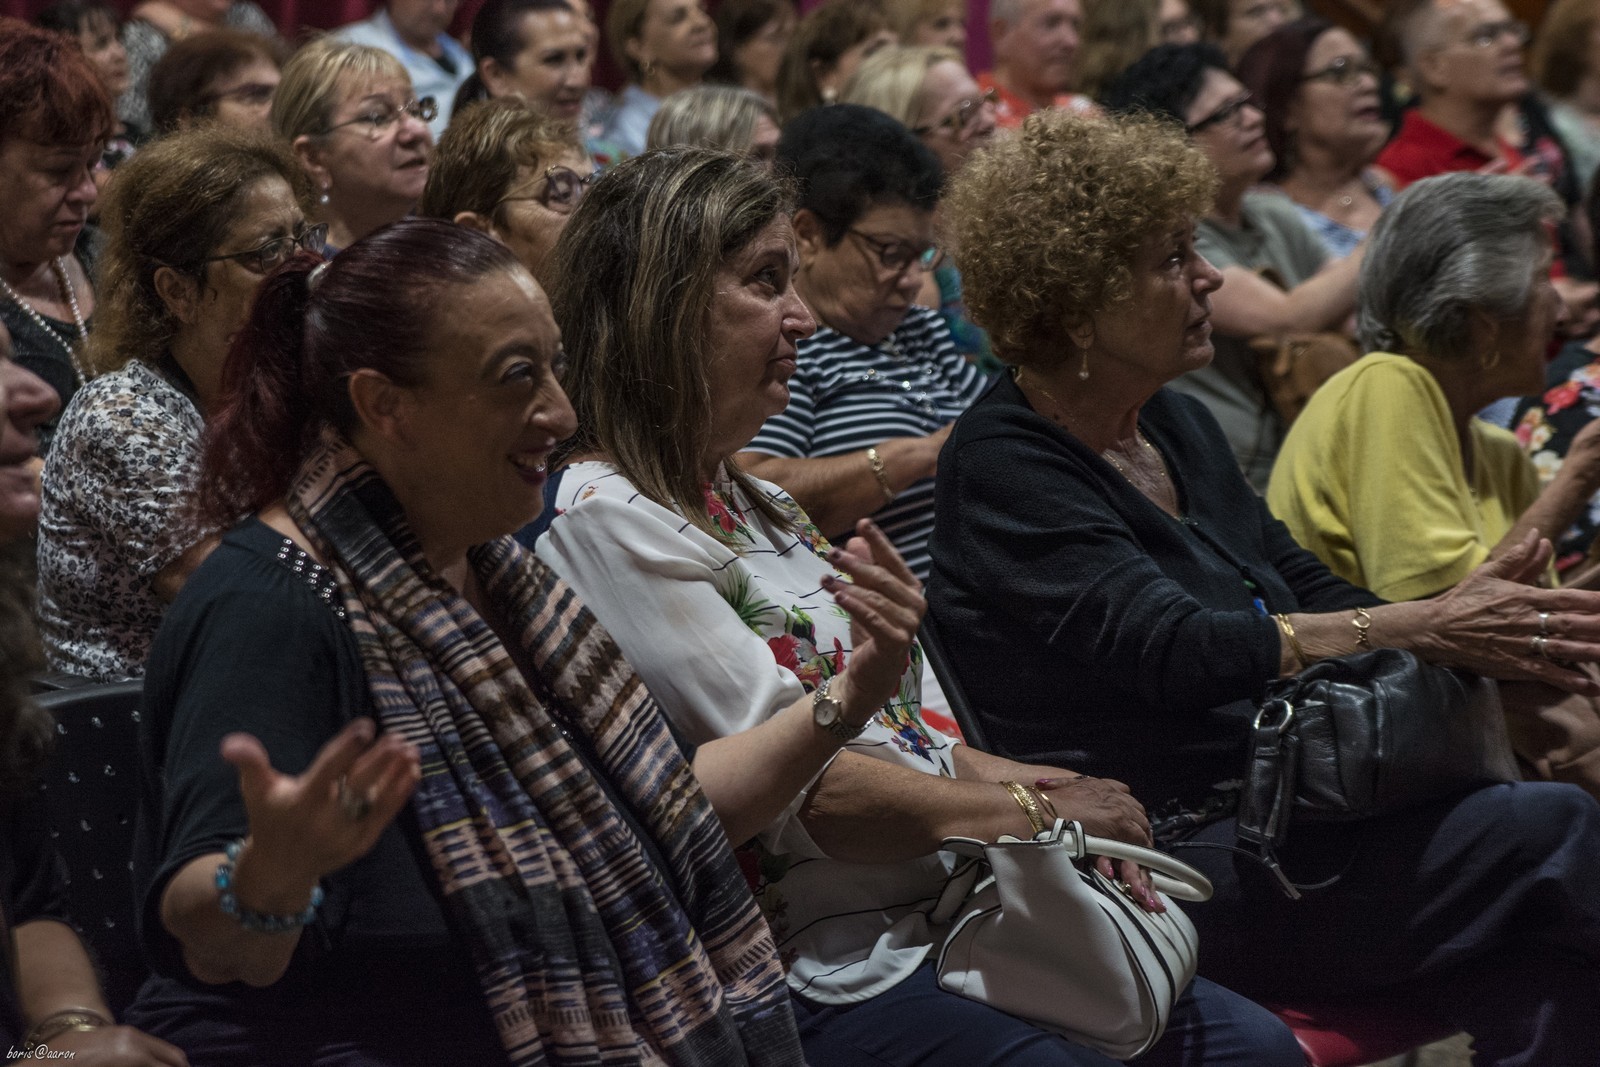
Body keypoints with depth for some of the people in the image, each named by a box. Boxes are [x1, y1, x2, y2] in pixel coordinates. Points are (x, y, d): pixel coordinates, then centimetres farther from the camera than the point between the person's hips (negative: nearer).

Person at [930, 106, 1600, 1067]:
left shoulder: (1178, 426, 16)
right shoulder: (1007, 465, -10)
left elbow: (1303, 586, 16)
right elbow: (1170, 648, -21)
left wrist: (1465, 614, -5)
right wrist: (1424, 631, -24)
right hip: (1171, 856, -8)